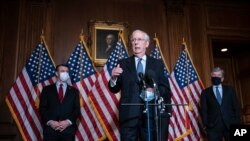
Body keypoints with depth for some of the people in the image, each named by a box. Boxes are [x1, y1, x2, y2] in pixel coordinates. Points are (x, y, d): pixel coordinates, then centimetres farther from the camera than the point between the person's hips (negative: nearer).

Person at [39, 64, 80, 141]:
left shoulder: (74, 91, 15)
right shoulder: (47, 89, 12)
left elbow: (77, 109, 7)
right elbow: (42, 108, 4)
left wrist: (68, 121, -9)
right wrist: (50, 122, -11)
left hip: (68, 129, 1)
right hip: (50, 129, -1)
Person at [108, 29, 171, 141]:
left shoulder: (157, 64, 10)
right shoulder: (123, 63, 9)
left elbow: (166, 90, 7)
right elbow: (114, 89, 6)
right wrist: (113, 78, -15)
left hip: (151, 114, 0)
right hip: (129, 115, 0)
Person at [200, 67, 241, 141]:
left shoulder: (230, 90, 15)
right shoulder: (205, 92, 10)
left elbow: (236, 107, 11)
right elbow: (204, 110, 5)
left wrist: (237, 123, 1)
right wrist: (206, 125, -5)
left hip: (231, 125, 2)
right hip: (213, 127, -1)